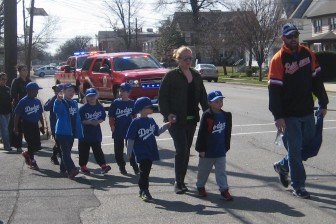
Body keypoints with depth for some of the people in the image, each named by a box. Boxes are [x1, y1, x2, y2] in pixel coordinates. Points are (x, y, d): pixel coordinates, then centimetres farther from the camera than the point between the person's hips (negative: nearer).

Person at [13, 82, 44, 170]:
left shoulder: (37, 101, 4)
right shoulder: (23, 102, -12)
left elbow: (40, 114, 13)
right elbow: (17, 115, -10)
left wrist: (42, 125, 14)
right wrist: (15, 127, -12)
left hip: (35, 125, 5)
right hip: (27, 125, -5)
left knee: (37, 145, 5)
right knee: (31, 144, -1)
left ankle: (26, 153, 31)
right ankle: (32, 161, 17)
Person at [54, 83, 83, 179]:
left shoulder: (74, 103, 13)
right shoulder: (60, 103, -6)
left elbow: (77, 119, 15)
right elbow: (56, 110, -30)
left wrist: (80, 133, 12)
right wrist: (58, 100, -47)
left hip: (71, 132, 7)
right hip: (62, 131, -7)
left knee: (67, 151, 13)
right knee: (65, 151, -12)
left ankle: (63, 170, 22)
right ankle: (71, 169, -22)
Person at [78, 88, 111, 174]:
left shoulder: (100, 107, 1)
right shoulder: (83, 108, -10)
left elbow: (103, 118, 8)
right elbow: (80, 120, -11)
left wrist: (98, 121, -13)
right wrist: (90, 122, -22)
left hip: (96, 133, 2)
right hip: (85, 133, -2)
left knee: (97, 149, 4)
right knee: (84, 150, 8)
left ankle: (103, 165, 1)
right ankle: (83, 166, 20)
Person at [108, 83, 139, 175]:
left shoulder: (132, 103, -1)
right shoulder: (115, 103, -4)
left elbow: (134, 116, 9)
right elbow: (111, 117, -1)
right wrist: (112, 127, -8)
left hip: (129, 130, 0)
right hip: (118, 131, 0)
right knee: (118, 150, 8)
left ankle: (134, 165, 14)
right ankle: (122, 166, 21)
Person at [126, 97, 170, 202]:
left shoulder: (151, 120, 8)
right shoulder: (136, 122, -12)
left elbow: (157, 132, 19)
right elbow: (130, 138, -10)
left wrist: (166, 125, 7)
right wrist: (129, 152, -10)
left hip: (151, 151, 6)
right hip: (141, 153, -6)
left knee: (146, 171, 13)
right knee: (144, 171, -6)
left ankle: (142, 190, 24)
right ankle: (145, 191, 0)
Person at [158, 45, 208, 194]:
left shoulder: (196, 76, 10)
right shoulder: (171, 76, -6)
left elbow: (202, 96, 13)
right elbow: (162, 96, -7)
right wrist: (167, 114, -16)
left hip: (191, 119, 6)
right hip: (176, 120, -6)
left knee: (186, 151, 11)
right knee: (182, 149, -11)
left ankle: (181, 181, 22)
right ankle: (178, 182, 0)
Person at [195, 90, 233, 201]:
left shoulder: (226, 116, 1)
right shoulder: (207, 116, -14)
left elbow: (228, 133, 10)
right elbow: (202, 133, -13)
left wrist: (226, 147, 12)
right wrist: (201, 149, -12)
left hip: (221, 151, 3)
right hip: (208, 151, -3)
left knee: (221, 171, 4)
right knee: (204, 170, 14)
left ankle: (224, 190, 5)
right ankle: (200, 186, 33)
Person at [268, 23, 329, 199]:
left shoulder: (307, 54, 6)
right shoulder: (278, 59, -10)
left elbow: (316, 79, 12)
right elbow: (274, 89, -13)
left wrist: (323, 103, 10)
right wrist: (278, 116, -16)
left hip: (307, 112, 5)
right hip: (289, 115, -5)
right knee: (295, 149, 0)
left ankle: (283, 166, 33)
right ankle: (298, 186, 12)